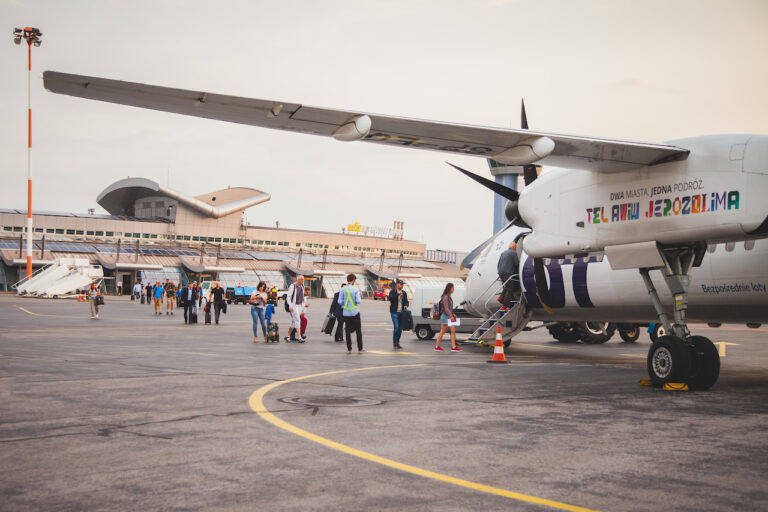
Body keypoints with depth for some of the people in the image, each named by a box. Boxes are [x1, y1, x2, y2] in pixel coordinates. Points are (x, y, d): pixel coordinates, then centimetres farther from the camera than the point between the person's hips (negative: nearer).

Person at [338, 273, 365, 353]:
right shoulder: (355, 289, -8)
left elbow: (340, 302, -5)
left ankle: (349, 349, 6)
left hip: (346, 313, 2)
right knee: (358, 330, 7)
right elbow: (358, 301, -13)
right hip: (355, 312, -2)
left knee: (348, 330, 7)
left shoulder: (342, 290, -2)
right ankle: (360, 348, 8)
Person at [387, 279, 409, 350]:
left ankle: (397, 343, 17)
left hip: (401, 312, 5)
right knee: (396, 327, -14)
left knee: (400, 328, 7)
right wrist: (398, 294, -23)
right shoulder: (392, 291, -2)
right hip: (394, 312, -5)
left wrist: (406, 305, -3)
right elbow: (390, 298, -20)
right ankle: (394, 343, -5)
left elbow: (406, 301, 19)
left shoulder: (404, 293, 13)